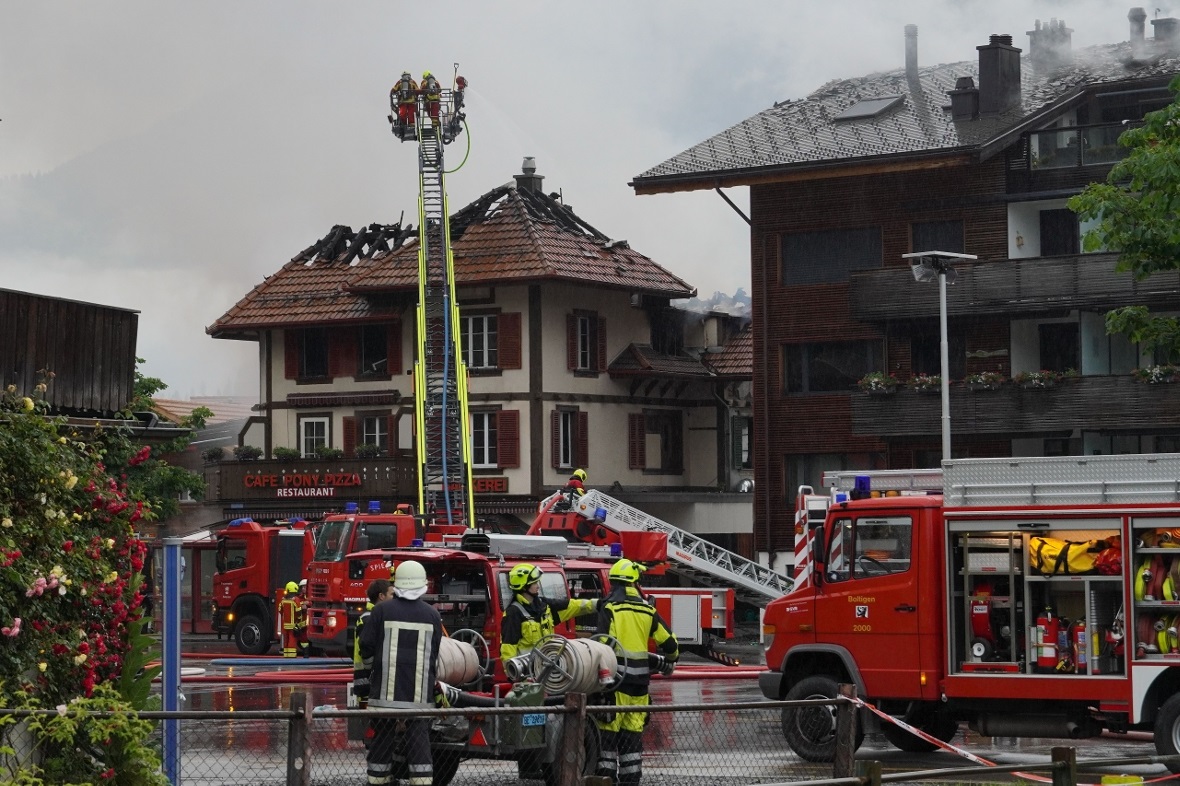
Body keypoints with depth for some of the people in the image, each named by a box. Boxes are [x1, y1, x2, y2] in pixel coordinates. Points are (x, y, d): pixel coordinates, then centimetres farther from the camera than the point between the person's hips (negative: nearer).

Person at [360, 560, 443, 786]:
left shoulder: (382, 610, -5)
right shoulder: (432, 614, 1)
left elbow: (366, 647, -3)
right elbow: (435, 653, 8)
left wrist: (370, 658, 19)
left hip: (386, 691, -1)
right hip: (420, 692, 1)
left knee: (383, 737, 7)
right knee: (419, 737, 4)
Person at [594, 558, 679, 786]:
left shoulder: (609, 607, -6)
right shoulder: (647, 610, 8)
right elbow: (670, 642, 15)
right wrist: (669, 661, 35)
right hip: (639, 681, 4)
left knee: (608, 731, -1)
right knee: (633, 733, 9)